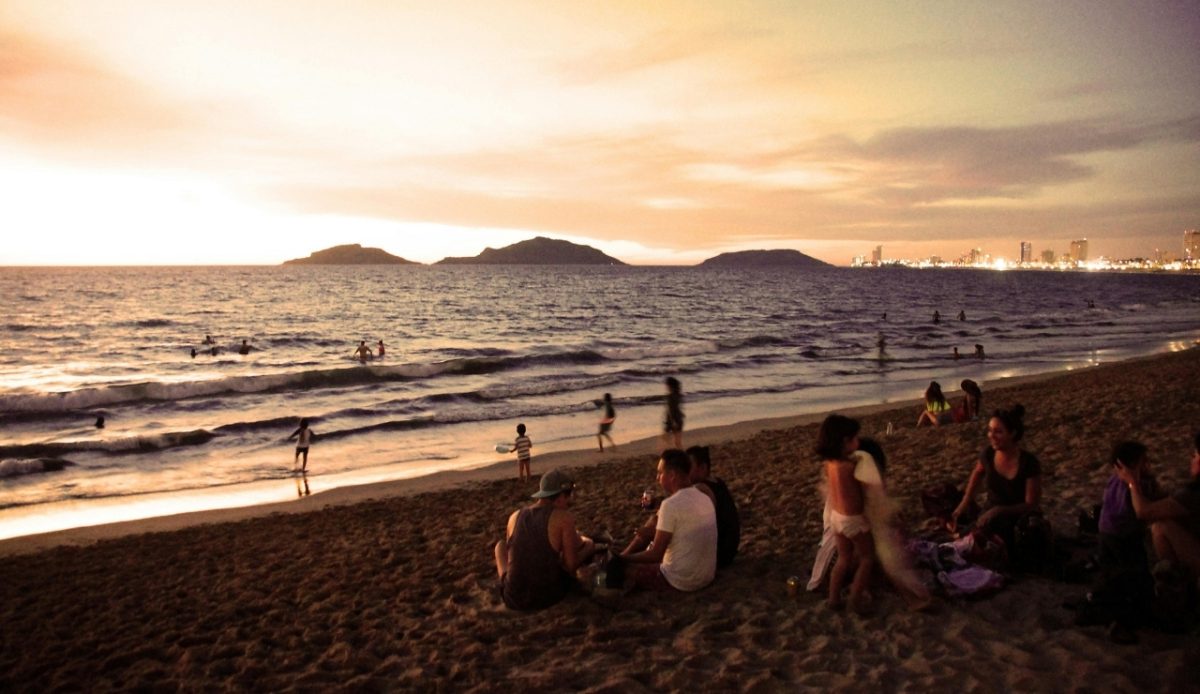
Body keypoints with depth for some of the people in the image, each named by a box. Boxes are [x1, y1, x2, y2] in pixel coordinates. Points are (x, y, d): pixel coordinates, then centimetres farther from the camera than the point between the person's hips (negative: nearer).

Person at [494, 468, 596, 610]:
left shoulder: (515, 516, 2)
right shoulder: (564, 517, -12)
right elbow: (571, 565, -10)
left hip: (513, 600, 3)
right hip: (549, 597, -3)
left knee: (501, 545, 31)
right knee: (589, 544, 17)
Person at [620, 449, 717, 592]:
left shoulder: (671, 504, -19)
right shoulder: (705, 499, 4)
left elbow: (655, 555, -16)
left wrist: (623, 558, -2)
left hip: (681, 581, -8)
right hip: (707, 576, 8)